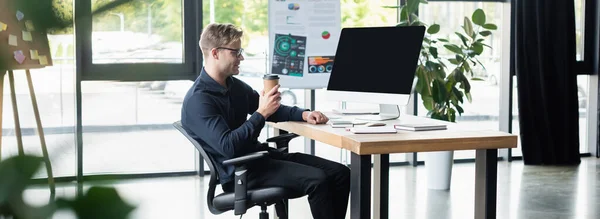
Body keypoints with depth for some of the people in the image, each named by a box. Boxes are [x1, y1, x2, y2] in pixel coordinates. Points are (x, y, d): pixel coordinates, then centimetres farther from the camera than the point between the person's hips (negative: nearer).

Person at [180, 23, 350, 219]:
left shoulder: (234, 85, 10)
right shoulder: (198, 100, -17)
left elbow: (273, 111, 21)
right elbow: (228, 147, -26)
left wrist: (304, 114, 3)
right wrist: (261, 114, -24)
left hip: (259, 154, 9)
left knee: (339, 173, -3)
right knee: (317, 180, -25)